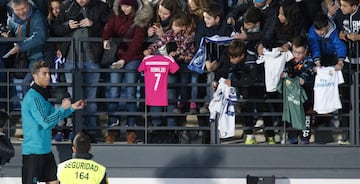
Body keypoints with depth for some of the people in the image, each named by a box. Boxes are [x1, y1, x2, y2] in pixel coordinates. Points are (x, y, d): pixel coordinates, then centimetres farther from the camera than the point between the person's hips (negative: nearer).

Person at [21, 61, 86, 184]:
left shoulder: (42, 95, 12)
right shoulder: (33, 97, -18)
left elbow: (54, 115, 24)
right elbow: (46, 122, -24)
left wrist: (72, 108, 15)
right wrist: (62, 108, -16)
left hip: (45, 150, 10)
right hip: (33, 151, -10)